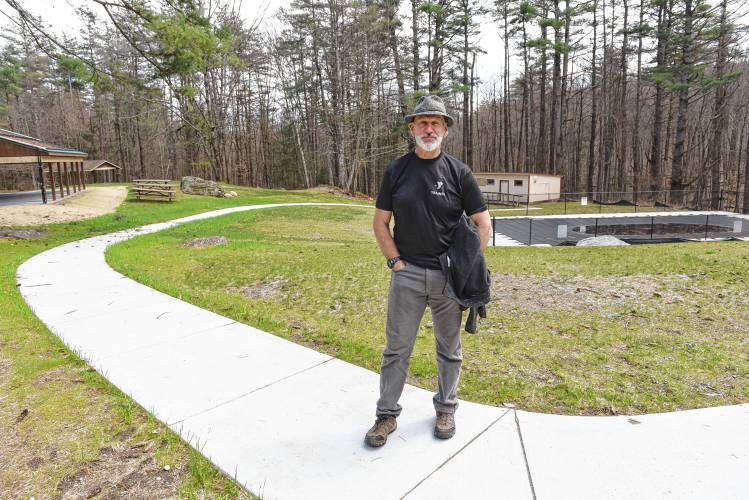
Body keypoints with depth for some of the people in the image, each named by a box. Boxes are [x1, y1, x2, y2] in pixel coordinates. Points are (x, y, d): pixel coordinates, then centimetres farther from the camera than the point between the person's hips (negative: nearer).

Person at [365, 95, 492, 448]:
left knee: (449, 348, 14)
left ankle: (446, 409, 33)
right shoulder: (396, 170, 3)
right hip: (406, 274, 1)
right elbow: (380, 223, 6)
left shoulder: (458, 172, -1)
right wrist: (396, 262, -4)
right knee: (397, 348, 6)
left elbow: (484, 224, 1)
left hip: (449, 276, 0)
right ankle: (387, 415, 21)